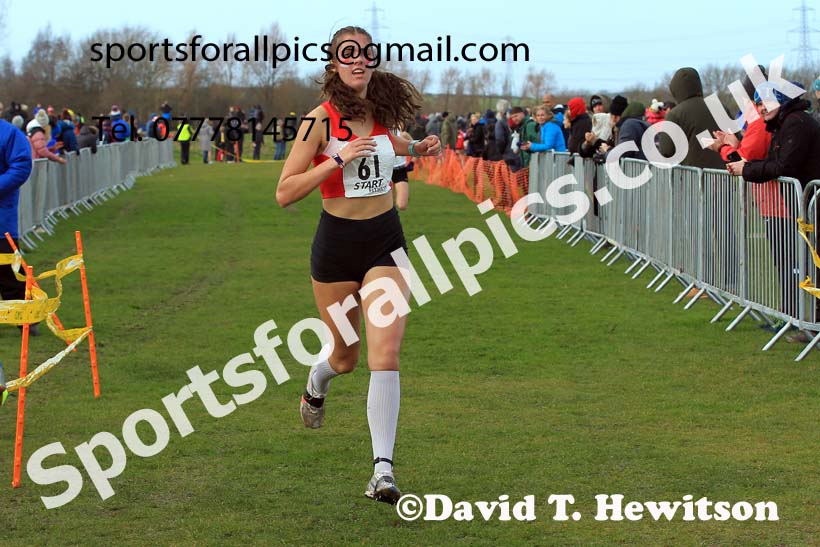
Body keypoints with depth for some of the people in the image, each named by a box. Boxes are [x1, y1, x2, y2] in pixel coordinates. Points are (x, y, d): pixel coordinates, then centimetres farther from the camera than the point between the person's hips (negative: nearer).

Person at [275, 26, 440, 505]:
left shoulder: (383, 110, 3)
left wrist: (418, 149, 9)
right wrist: (336, 161, -24)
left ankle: (383, 470, -14)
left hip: (386, 239, 2)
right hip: (337, 240, -2)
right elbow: (285, 193, -14)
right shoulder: (321, 119, -12)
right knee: (345, 354, 14)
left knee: (386, 352, -13)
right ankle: (316, 386, 53)